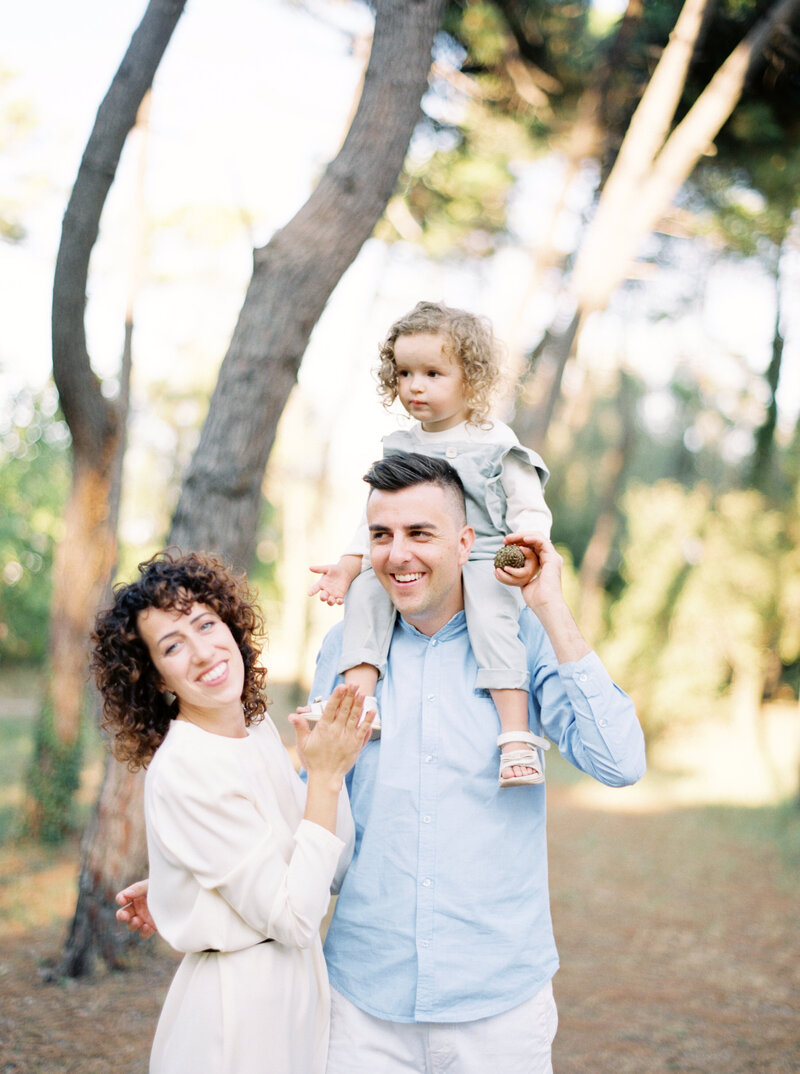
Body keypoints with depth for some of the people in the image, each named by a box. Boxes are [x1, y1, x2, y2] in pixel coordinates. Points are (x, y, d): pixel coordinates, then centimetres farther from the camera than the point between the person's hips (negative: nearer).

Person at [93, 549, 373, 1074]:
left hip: (299, 986, 8)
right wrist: (325, 775, -19)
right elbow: (294, 917, -21)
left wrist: (333, 766, -6)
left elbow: (335, 871, 7)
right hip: (237, 1006, -8)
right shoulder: (184, 769, -21)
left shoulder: (260, 727, 4)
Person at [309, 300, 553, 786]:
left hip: (482, 560, -5)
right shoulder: (399, 448, 16)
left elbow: (530, 511, -1)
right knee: (364, 591, -21)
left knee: (492, 616, -33)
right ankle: (359, 699, -26)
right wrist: (350, 563, 5)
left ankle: (517, 734, -34)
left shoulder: (496, 444, 1)